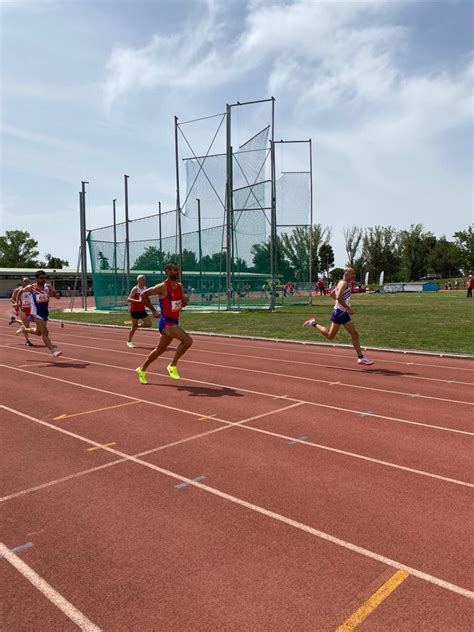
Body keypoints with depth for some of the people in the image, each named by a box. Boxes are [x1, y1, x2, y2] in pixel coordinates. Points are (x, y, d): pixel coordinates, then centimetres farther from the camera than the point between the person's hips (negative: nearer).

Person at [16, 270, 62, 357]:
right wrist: (18, 301, 10)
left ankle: (24, 329, 50)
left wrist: (53, 294, -26)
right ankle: (53, 351, -19)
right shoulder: (31, 287, -6)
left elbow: (58, 296, -5)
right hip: (36, 313, -5)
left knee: (38, 332, 21)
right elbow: (21, 291, 11)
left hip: (45, 312, 5)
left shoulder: (48, 287, -1)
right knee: (44, 332, -15)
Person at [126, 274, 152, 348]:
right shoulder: (135, 289, -13)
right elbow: (128, 299, -21)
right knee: (134, 326, 1)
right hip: (135, 310, -6)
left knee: (149, 324, -2)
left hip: (142, 310, 6)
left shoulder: (145, 288, 7)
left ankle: (137, 326, 23)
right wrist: (138, 301, -33)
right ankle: (129, 341, 18)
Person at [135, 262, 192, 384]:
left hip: (174, 322, 8)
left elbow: (182, 305, 18)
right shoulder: (163, 287, -13)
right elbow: (144, 295, -7)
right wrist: (153, 310, -8)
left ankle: (142, 369, 35)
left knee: (160, 350, 18)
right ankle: (173, 365, -7)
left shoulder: (180, 287, 8)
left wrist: (186, 301, -6)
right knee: (187, 340, -22)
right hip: (166, 323, -8)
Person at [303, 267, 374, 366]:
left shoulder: (345, 284, 15)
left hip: (344, 313, 10)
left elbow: (332, 294, 24)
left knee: (354, 334, 5)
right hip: (339, 313, -10)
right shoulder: (344, 283, -14)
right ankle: (314, 324, 17)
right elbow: (339, 297, -28)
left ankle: (361, 357, 7)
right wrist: (348, 308, -21)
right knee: (330, 336, 1)